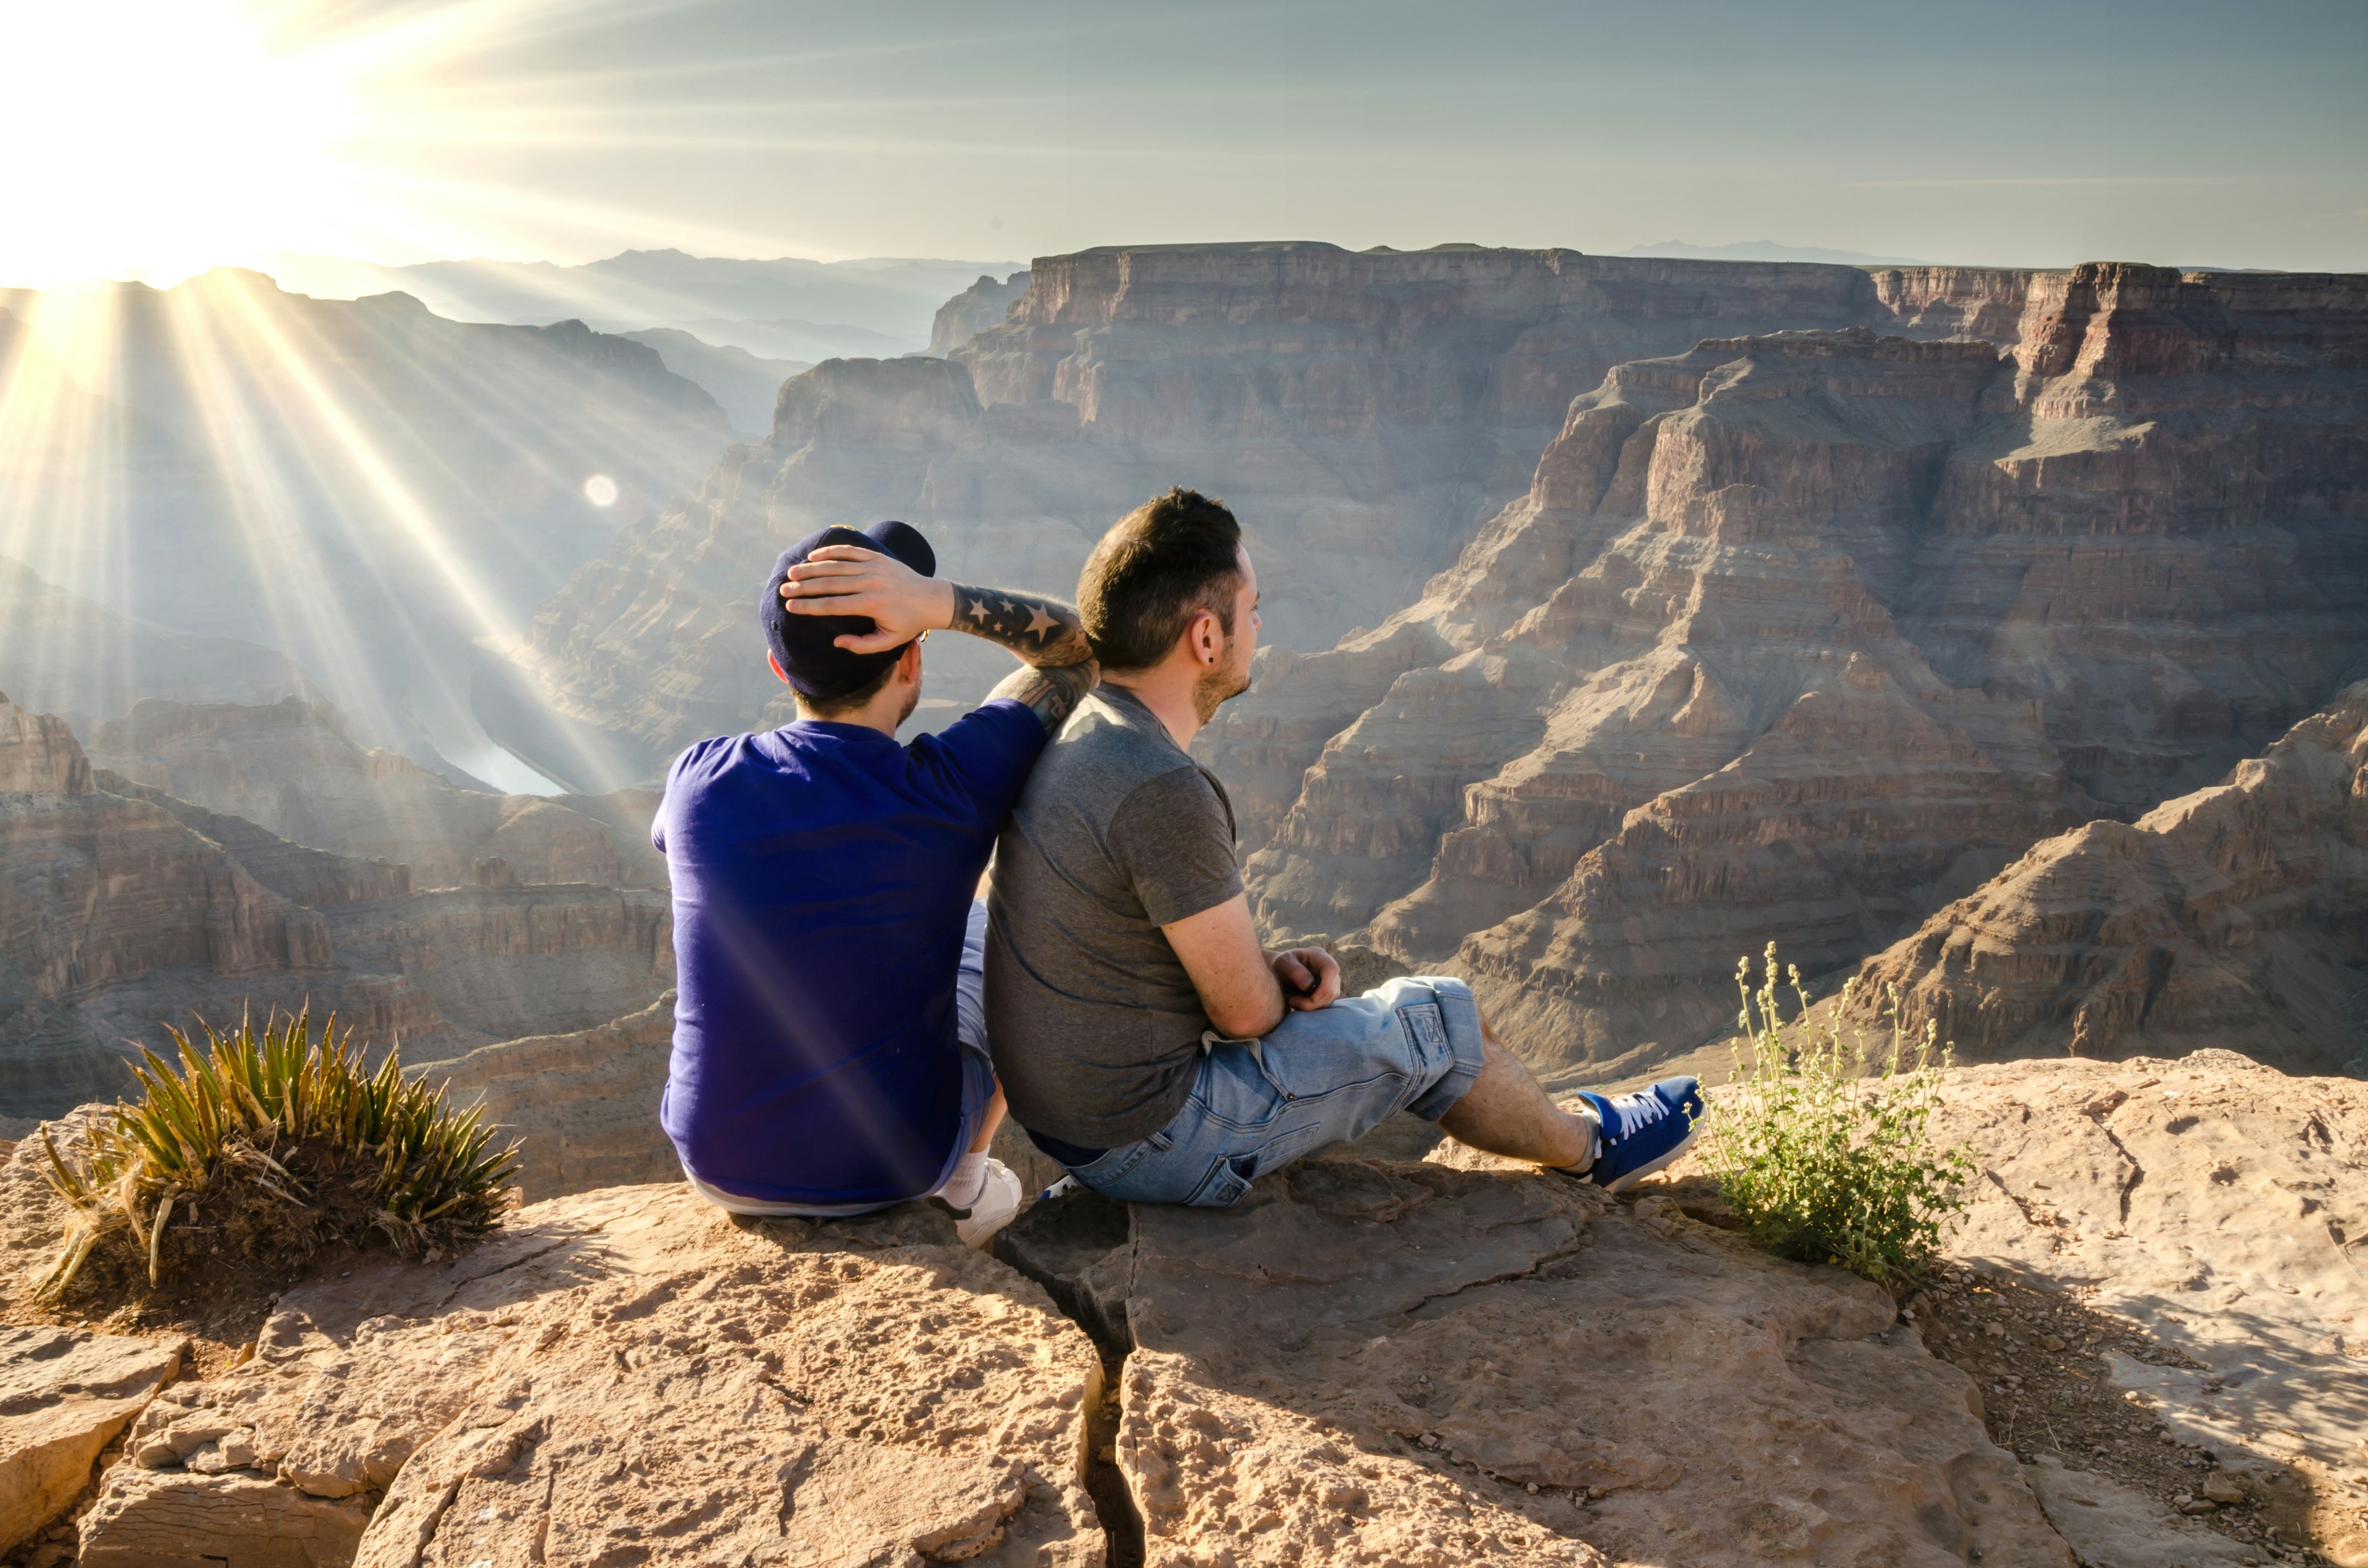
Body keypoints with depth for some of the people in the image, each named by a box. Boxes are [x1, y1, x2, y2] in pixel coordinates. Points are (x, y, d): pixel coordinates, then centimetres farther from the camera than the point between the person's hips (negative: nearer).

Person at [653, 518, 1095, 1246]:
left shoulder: (699, 782, -14)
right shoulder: (952, 791, -22)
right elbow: (1078, 646, -7)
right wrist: (943, 601, -23)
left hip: (717, 1163, 2)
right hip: (896, 1161, -2)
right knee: (990, 923, 24)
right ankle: (966, 1188, 36)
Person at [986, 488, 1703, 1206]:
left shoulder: (1076, 732, 2)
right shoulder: (1163, 792, -29)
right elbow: (1245, 1010, -20)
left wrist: (1271, 966, 0)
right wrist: (1279, 983, 4)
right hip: (1152, 1140, -9)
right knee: (1440, 1018, 3)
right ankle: (1585, 1145, 33)